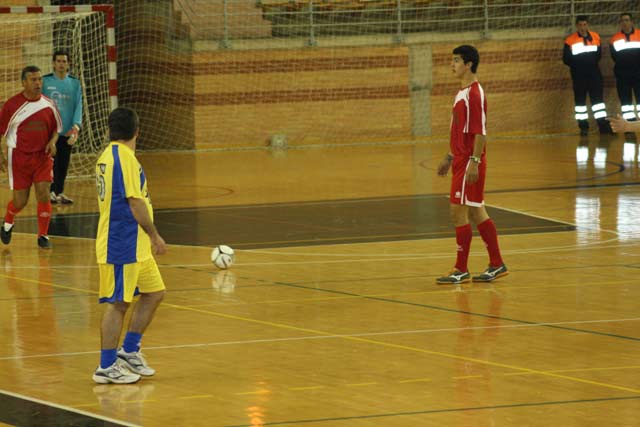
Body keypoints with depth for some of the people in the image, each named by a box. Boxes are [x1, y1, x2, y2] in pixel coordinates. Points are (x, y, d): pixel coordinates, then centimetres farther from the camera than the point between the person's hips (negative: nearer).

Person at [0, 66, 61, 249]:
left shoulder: (48, 104, 1)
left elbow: (55, 129, 13)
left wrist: (52, 142, -7)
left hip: (42, 156, 2)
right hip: (19, 157, -2)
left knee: (43, 194, -9)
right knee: (20, 201, 2)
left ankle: (43, 236, 4)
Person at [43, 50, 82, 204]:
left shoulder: (75, 83, 7)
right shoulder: (45, 81, 0)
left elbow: (78, 105, 2)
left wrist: (76, 126, -12)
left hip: (67, 132, 3)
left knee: (63, 164, 7)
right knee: (51, 162, -8)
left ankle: (59, 192, 16)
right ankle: (51, 191, -4)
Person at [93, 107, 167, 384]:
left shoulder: (108, 156, 14)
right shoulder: (125, 157, -16)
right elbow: (136, 203, -20)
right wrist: (155, 236, -11)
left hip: (135, 246, 10)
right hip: (123, 246, -10)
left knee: (154, 293, 15)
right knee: (118, 304, -4)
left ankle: (129, 351, 21)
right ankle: (106, 368, 1)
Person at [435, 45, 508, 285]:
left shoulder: (474, 94, -16)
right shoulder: (462, 92, 14)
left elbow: (479, 132, -20)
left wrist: (474, 162, -24)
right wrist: (449, 157, 21)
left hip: (469, 162, -10)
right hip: (461, 160, 10)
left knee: (458, 211, -7)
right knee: (475, 212, 12)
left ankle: (461, 271, -1)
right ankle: (497, 265, 18)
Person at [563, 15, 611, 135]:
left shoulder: (595, 37, 4)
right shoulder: (570, 41, -8)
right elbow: (566, 59, -4)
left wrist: (592, 63, 3)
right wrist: (578, 65, -10)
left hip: (594, 73, 3)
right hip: (578, 75, -2)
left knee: (598, 98, 1)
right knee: (580, 100, 3)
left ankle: (603, 125, 1)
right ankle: (583, 126, 9)